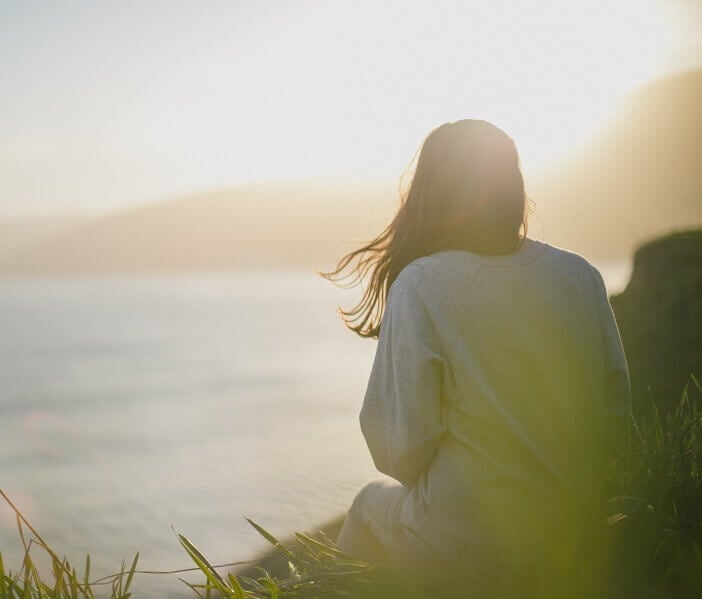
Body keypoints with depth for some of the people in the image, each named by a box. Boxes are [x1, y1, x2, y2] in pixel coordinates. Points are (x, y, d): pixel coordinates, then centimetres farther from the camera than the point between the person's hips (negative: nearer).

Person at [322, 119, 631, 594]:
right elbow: (617, 412, 2)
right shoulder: (581, 276, -4)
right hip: (573, 533, 5)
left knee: (372, 506, 27)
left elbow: (399, 444, -15)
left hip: (468, 541, -4)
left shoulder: (420, 284, -16)